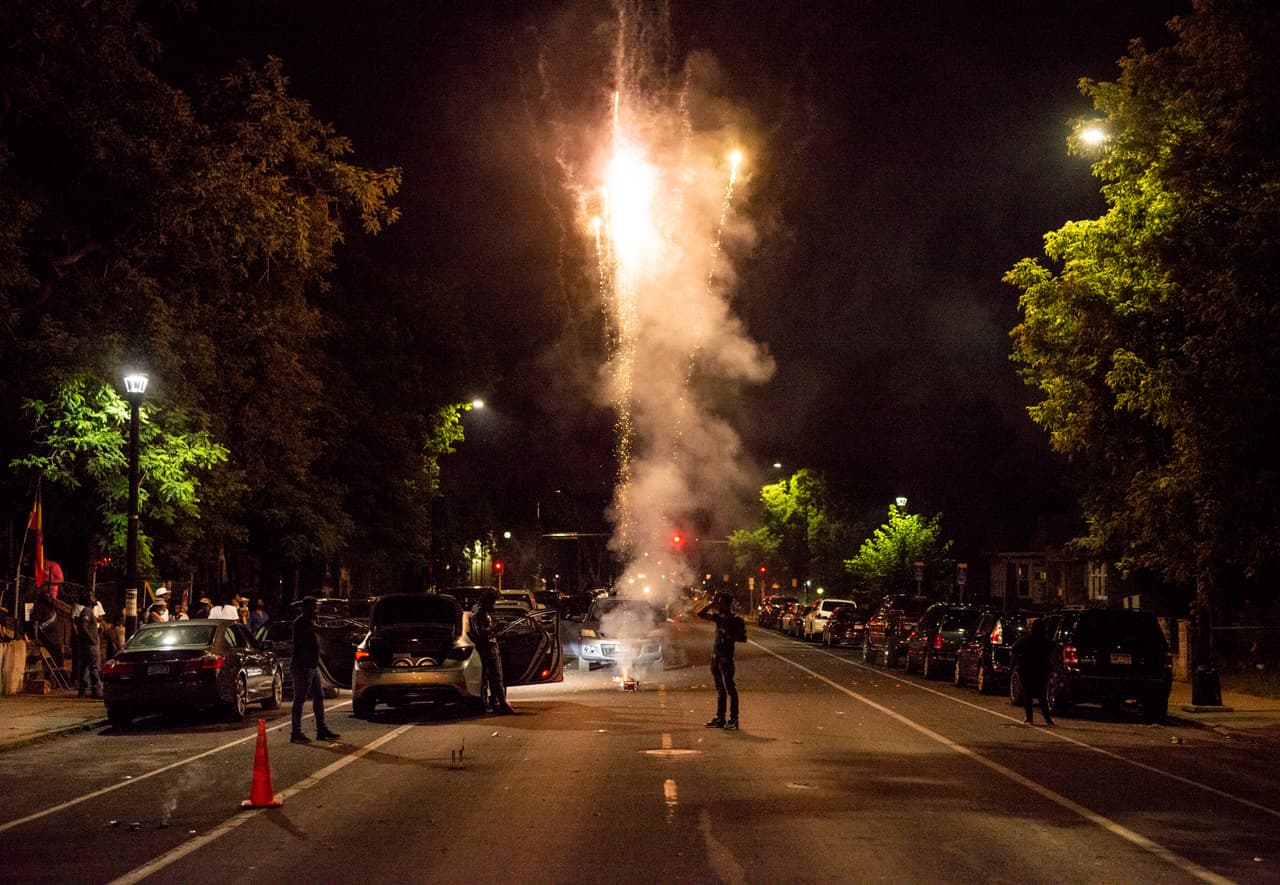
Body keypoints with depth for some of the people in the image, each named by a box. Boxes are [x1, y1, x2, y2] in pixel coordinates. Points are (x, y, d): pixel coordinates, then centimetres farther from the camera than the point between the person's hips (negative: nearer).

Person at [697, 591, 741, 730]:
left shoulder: (733, 619, -9)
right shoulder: (719, 616, 12)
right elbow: (701, 614, 14)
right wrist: (711, 604, 5)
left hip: (726, 657, -8)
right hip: (716, 656, 8)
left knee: (730, 688, -5)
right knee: (720, 689, 13)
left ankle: (733, 719, -2)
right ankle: (720, 718, 19)